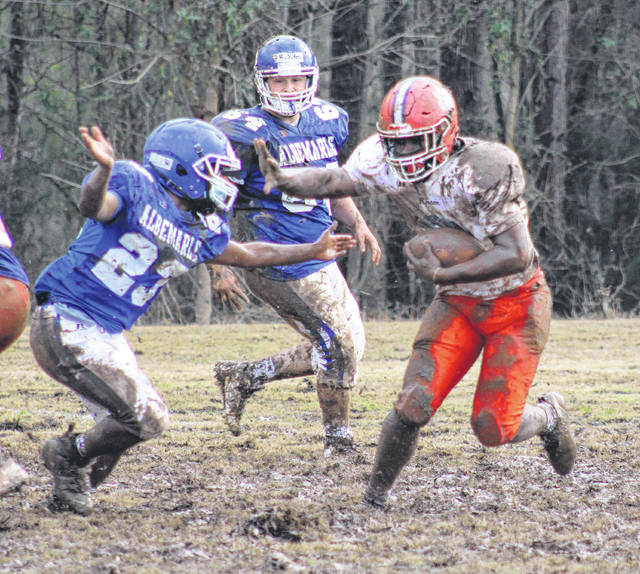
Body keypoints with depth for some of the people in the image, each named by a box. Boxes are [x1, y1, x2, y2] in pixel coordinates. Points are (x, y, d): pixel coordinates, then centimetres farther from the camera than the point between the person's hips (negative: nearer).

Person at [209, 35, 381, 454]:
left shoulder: (326, 122, 9)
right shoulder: (246, 134, -12)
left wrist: (357, 223, 6)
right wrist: (220, 268, -15)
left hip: (316, 255, 8)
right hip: (279, 259, -8)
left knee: (331, 348, 9)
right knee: (343, 341, -7)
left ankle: (243, 377, 22)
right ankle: (339, 441, 7)